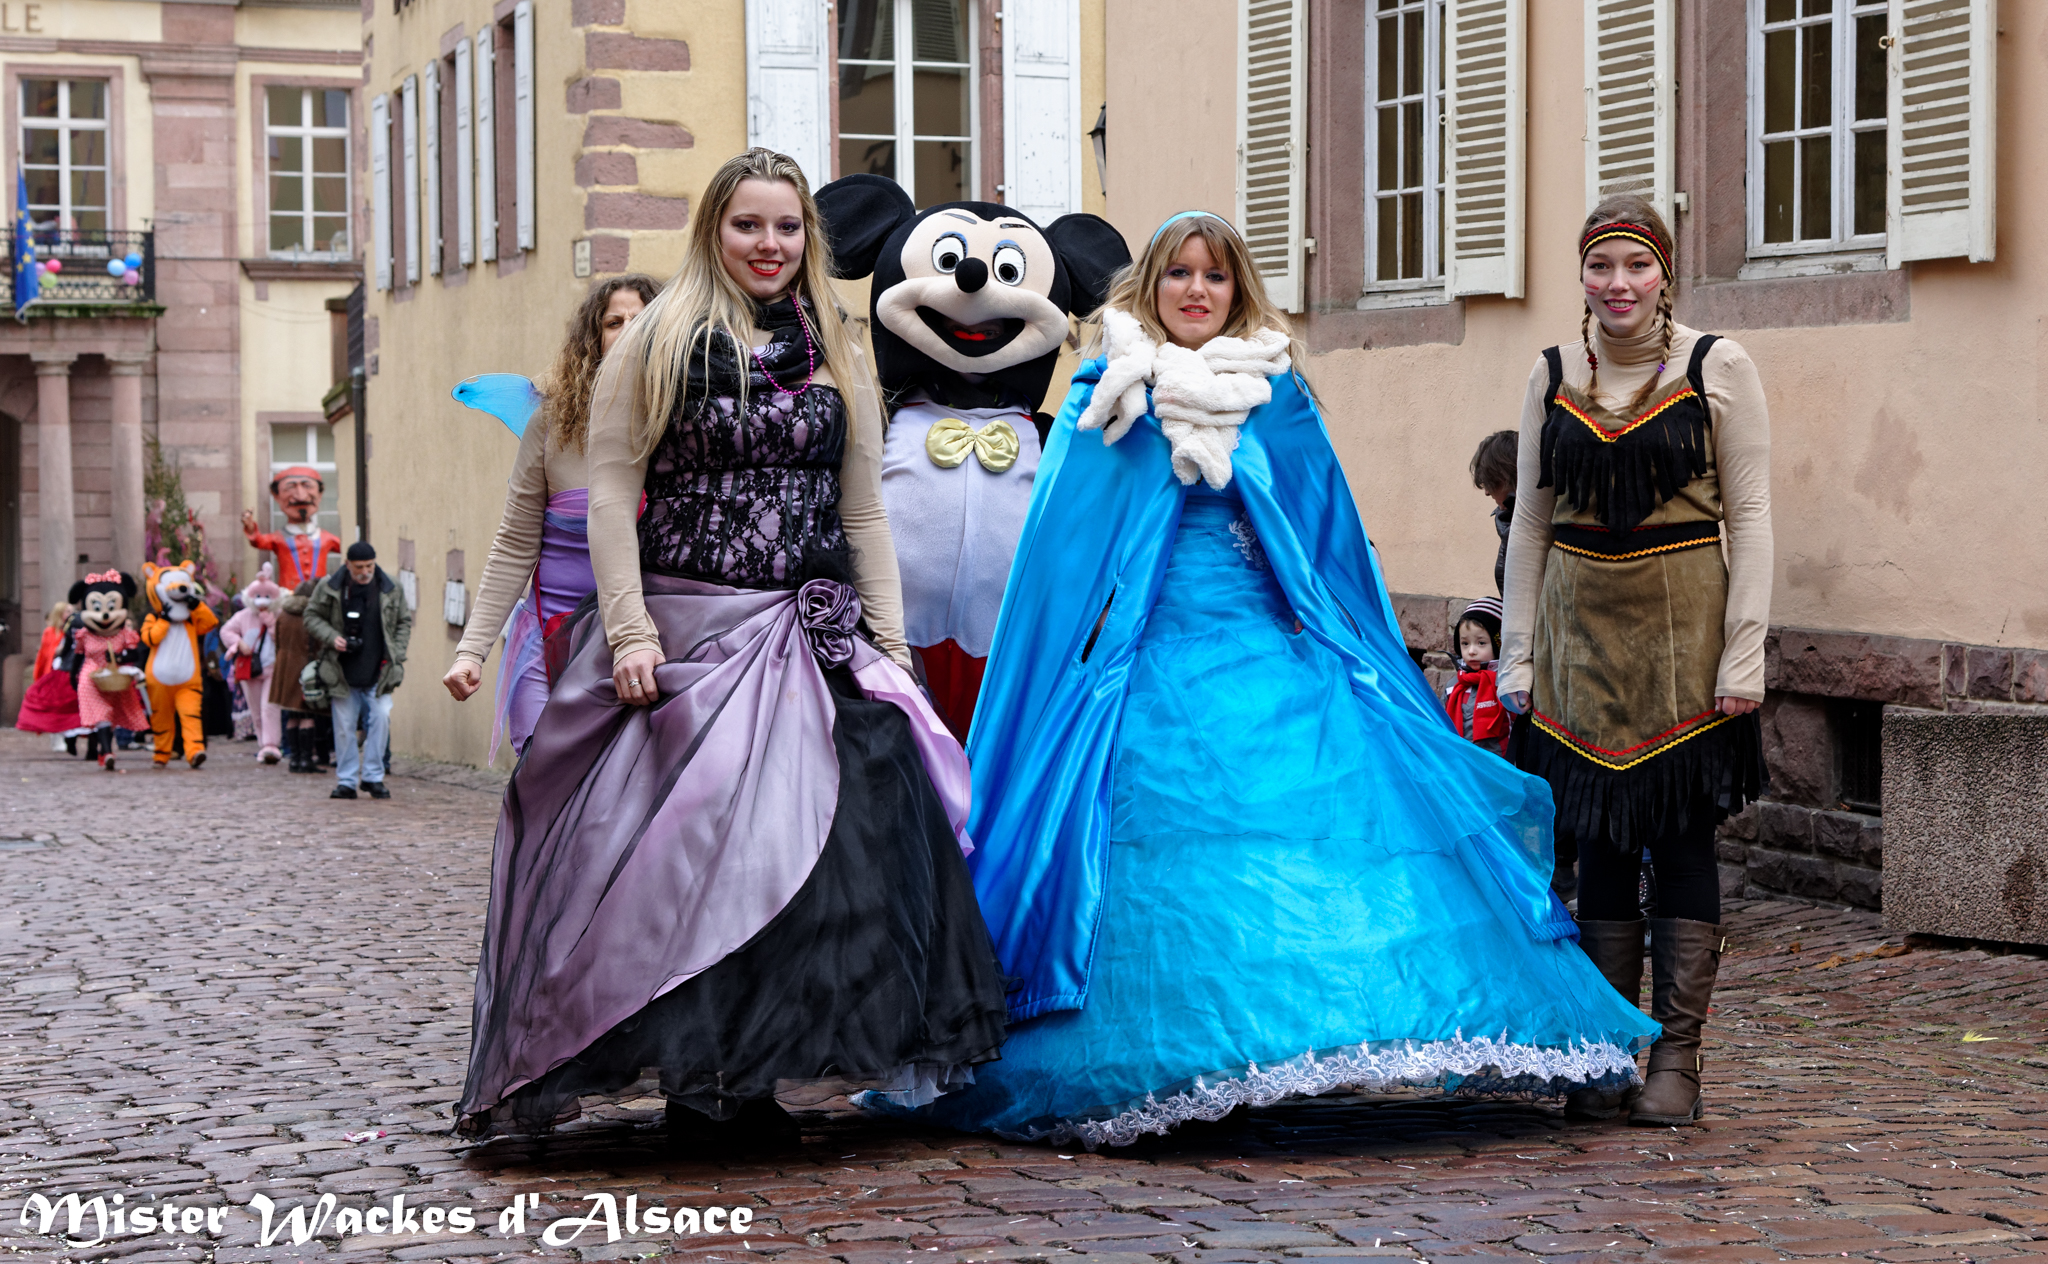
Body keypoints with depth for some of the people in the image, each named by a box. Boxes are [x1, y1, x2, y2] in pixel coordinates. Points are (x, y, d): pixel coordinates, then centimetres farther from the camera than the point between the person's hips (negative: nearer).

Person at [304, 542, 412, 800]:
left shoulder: (390, 590, 3)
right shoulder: (329, 588, -1)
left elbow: (404, 621, 13)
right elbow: (312, 617, 7)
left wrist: (397, 654, 3)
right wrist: (331, 637, -10)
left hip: (378, 672, 0)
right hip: (342, 672, 0)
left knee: (381, 718, -9)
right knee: (344, 726, 3)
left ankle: (373, 776, 3)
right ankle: (346, 781, 11)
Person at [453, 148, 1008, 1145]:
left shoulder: (839, 360, 15)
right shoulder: (658, 342, 4)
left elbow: (864, 517, 16)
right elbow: (611, 491, -1)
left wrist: (889, 650, 9)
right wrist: (629, 632, -11)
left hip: (814, 641, 3)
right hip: (689, 633, -3)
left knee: (819, 848, -6)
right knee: (693, 847, -8)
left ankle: (756, 1080, 1)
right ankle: (697, 1080, 1)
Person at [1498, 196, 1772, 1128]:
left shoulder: (1719, 369, -1)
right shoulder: (1552, 378, 8)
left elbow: (1750, 515, -3)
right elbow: (1531, 523, 11)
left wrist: (1744, 653, -9)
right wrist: (1517, 655, 7)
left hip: (1683, 626, -3)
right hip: (1583, 629, 3)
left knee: (1683, 841, -1)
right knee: (1601, 843, 5)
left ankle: (1676, 1062, 4)